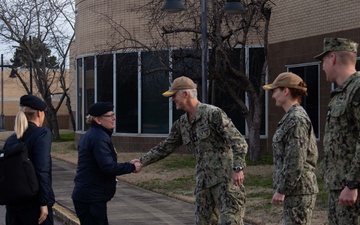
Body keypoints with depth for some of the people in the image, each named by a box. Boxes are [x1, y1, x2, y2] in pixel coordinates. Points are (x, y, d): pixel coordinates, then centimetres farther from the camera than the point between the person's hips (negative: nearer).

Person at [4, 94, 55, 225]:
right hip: (34, 204, -6)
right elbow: (42, 171, -20)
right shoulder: (42, 134, -10)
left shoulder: (11, 140, 8)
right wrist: (44, 203, -18)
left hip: (13, 205, 6)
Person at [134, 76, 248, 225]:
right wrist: (142, 161, 16)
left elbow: (238, 142, -16)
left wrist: (238, 168, -26)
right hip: (204, 182, 8)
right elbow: (165, 147, 20)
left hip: (226, 178, -8)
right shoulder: (182, 124, 10)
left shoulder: (213, 113, -13)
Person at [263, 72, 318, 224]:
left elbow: (296, 160, -20)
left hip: (298, 189, -10)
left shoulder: (296, 119, -15)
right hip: (296, 188, 10)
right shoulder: (292, 117, 15)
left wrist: (281, 190, -18)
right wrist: (282, 187, 20)